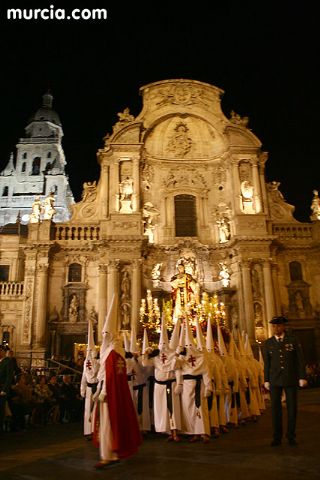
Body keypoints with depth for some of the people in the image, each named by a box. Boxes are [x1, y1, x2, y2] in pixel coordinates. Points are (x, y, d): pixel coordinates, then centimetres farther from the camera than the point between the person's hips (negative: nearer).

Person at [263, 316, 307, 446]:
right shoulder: (268, 343, 4)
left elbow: (300, 359, -2)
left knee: (292, 407, 5)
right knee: (275, 408, 2)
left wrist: (302, 377, -6)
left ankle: (291, 436, 19)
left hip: (291, 379, -1)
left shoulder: (293, 340, -1)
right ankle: (277, 437, 12)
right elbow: (267, 363, 5)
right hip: (275, 380, 1)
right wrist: (266, 380, 3)